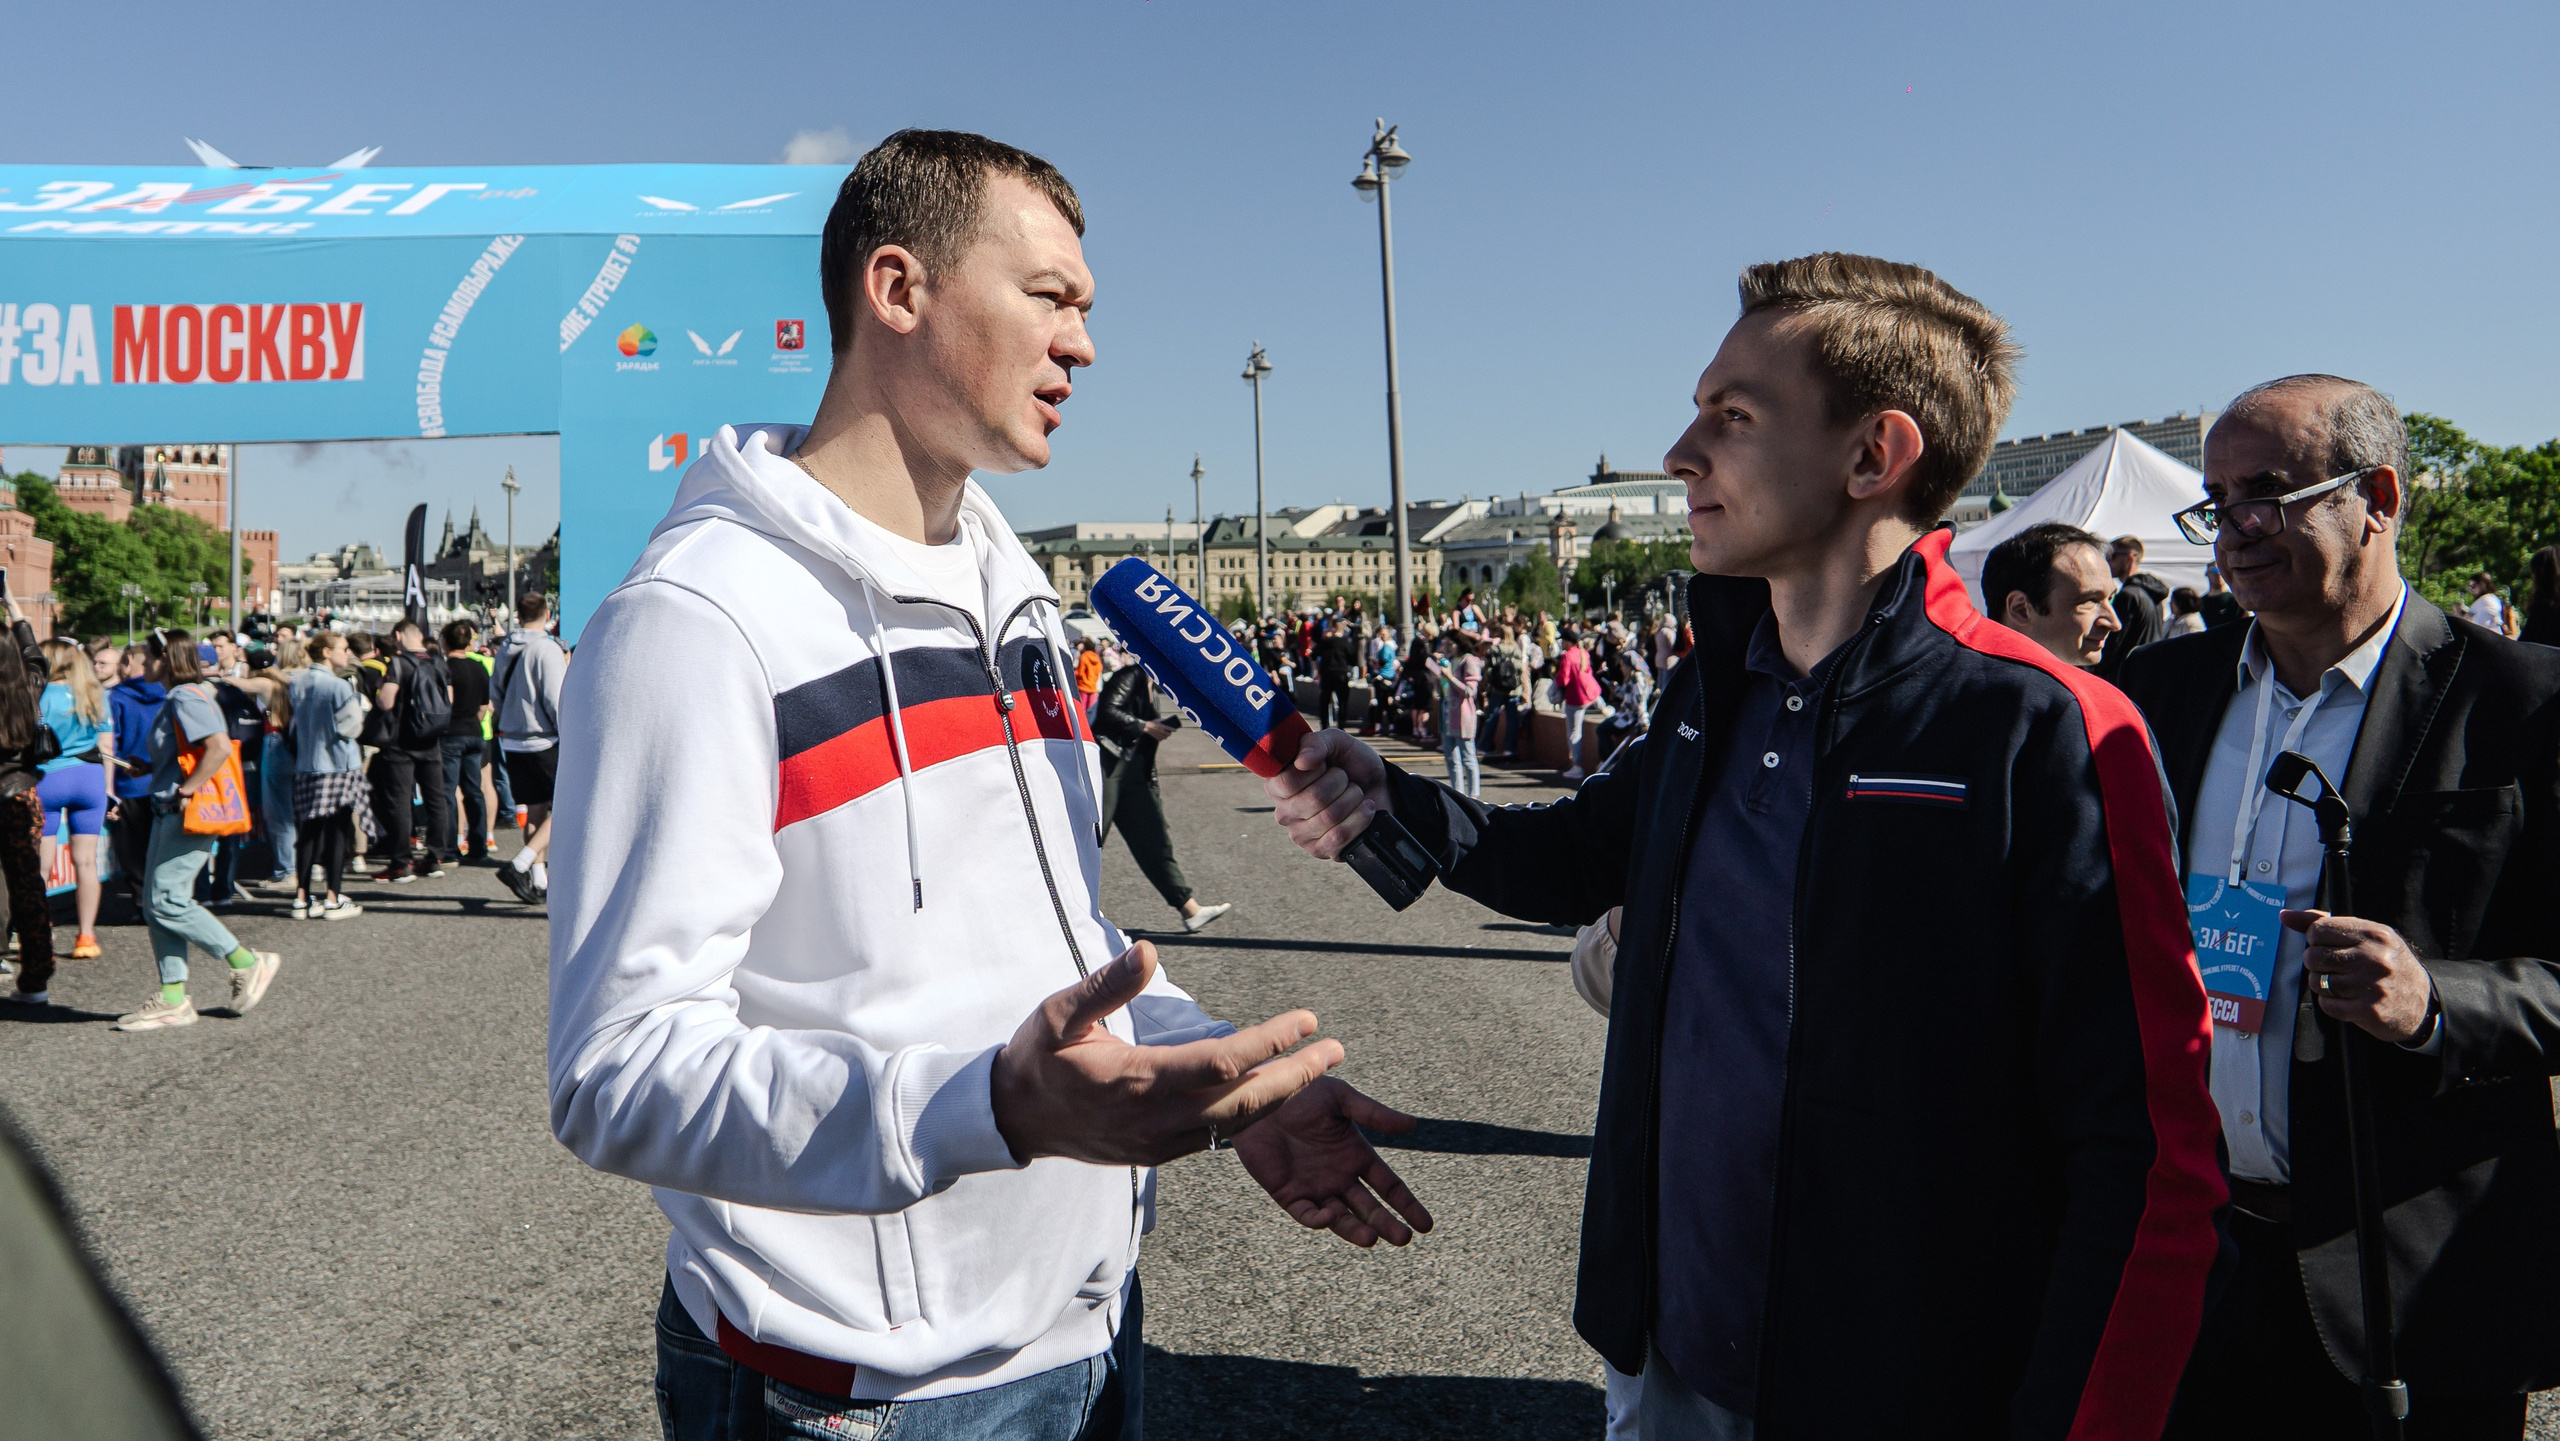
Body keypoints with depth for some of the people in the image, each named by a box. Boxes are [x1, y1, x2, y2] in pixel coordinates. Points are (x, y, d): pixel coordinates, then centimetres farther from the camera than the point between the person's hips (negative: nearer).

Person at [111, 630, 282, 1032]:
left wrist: (187, 790, -22)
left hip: (187, 816, -11)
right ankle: (173, 999, 11)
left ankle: (248, 963, -1)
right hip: (168, 814, 11)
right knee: (157, 905, 8)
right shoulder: (178, 698, 18)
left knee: (168, 901, -11)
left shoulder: (187, 698, -14)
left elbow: (220, 747, -28)